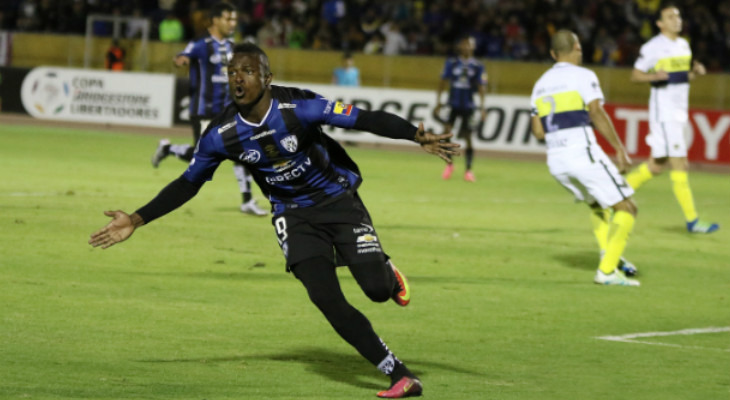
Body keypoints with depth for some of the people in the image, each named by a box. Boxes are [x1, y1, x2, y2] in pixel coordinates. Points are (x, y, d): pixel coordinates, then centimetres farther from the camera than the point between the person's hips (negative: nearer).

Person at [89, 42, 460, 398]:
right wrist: (137, 220, -5)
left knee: (377, 288, -14)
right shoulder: (221, 134, -14)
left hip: (338, 199, -2)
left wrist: (416, 135, -42)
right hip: (294, 215, 2)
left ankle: (387, 273, 28)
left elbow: (367, 119, -28)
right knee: (327, 299, -17)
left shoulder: (299, 106, -24)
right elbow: (188, 184, 0)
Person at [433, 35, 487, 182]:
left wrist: (482, 107, -6)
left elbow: (481, 88, 2)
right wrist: (438, 102, 0)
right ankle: (449, 164, 3)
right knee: (446, 131, -15)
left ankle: (469, 170, 11)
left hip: (468, 105, 0)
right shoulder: (451, 63, 6)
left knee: (468, 138, 0)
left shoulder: (478, 67, 4)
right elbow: (443, 83, 7)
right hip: (453, 104, 0)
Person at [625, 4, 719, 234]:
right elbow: (635, 75, -6)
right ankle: (692, 221, -9)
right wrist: (656, 76, -25)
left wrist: (696, 70, 3)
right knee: (679, 165, -10)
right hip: (663, 112, -8)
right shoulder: (652, 47, -10)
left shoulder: (683, 45, 12)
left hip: (680, 112, 8)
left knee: (658, 165, 14)